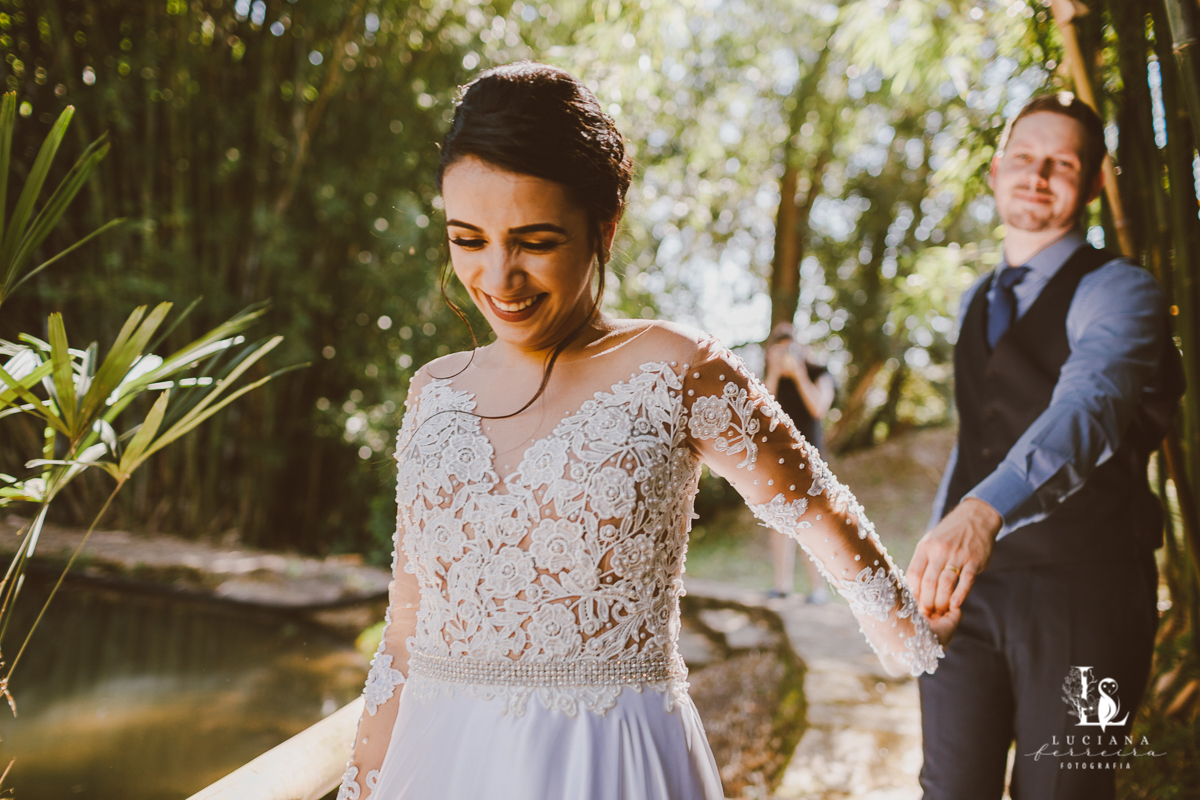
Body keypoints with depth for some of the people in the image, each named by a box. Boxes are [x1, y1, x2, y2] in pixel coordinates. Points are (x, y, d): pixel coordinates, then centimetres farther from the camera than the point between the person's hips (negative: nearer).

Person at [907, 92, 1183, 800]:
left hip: (1083, 588, -5)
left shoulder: (1118, 291, -8)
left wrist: (984, 509, -46)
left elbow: (1090, 407, -29)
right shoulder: (977, 303, 15)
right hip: (970, 584, 5)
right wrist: (941, 542, 13)